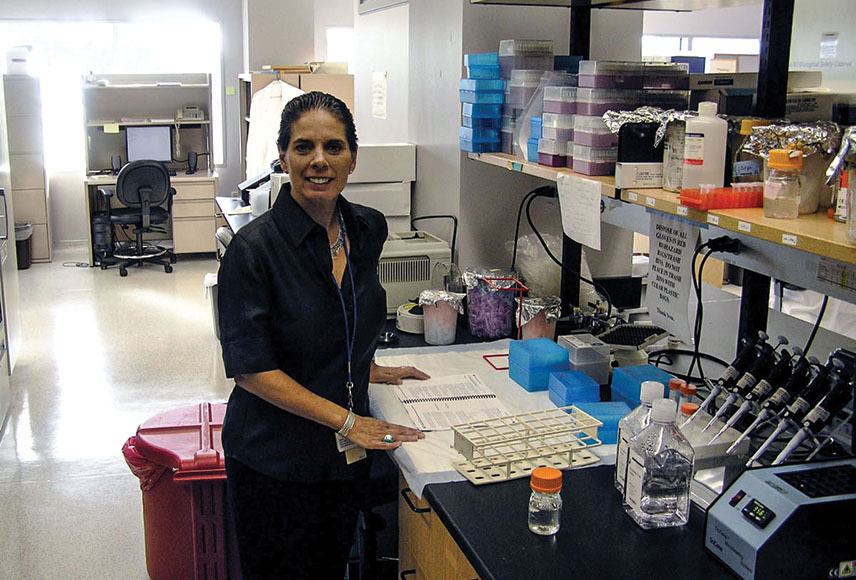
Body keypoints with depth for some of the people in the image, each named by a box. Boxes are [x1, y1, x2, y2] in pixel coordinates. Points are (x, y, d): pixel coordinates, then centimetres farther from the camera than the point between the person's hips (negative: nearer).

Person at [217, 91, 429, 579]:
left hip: (348, 455, 5)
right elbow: (251, 368, -19)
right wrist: (344, 420, -19)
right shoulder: (254, 248, -18)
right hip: (275, 461, -5)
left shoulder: (369, 229, 0)